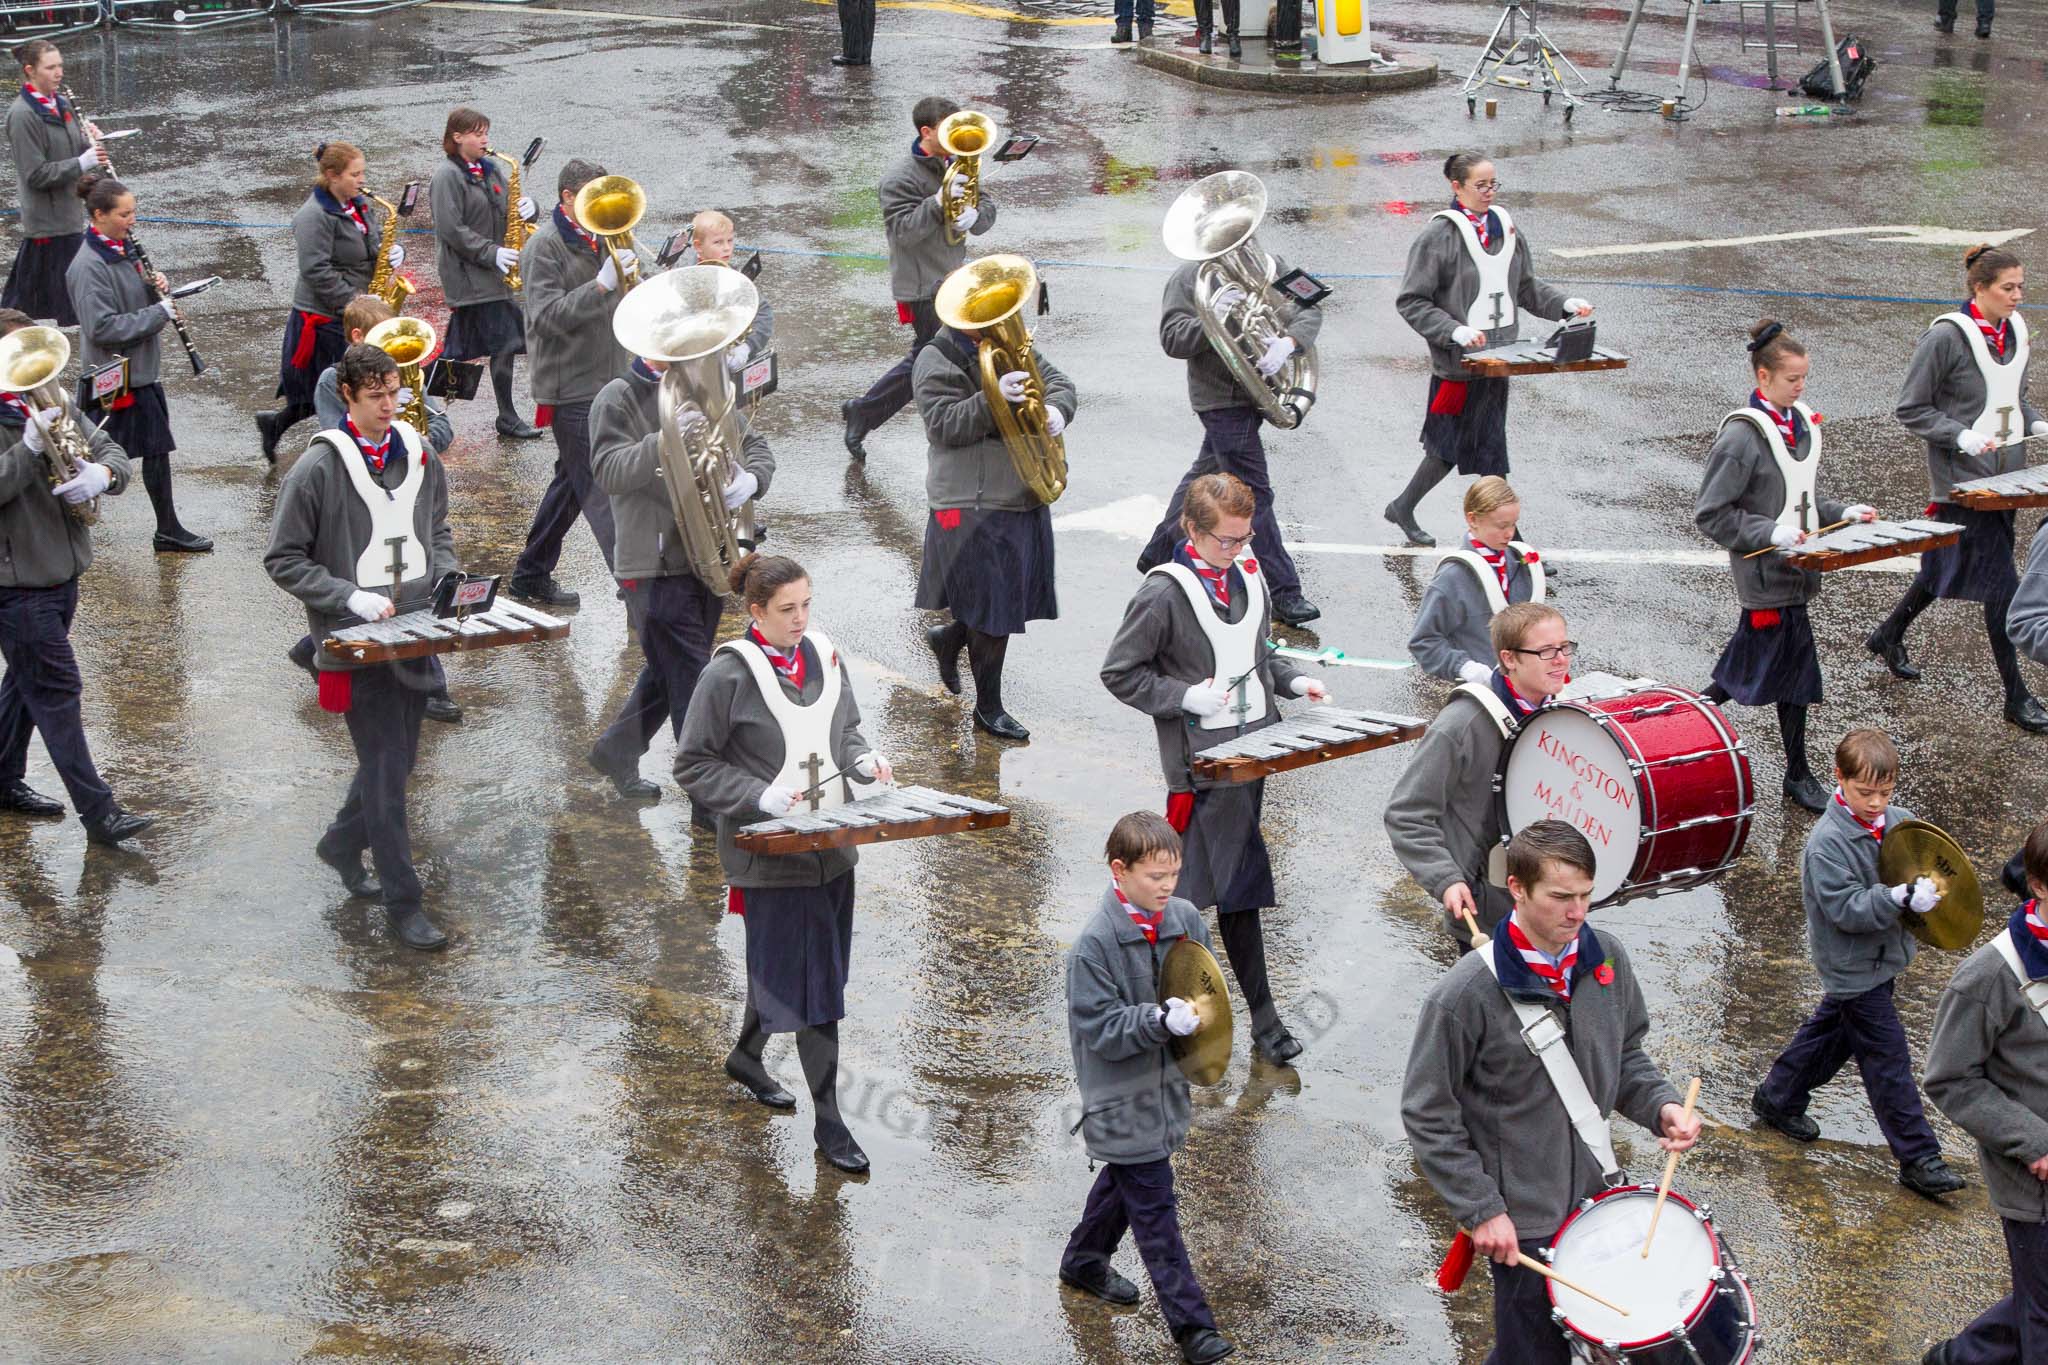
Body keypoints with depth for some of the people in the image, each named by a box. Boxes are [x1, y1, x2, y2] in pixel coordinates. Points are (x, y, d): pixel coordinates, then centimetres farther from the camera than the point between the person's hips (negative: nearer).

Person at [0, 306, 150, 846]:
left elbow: (112, 452, 5)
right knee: (58, 690, -4)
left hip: (61, 572, 8)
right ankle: (98, 811, -1)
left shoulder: (48, 403, 7)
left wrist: (103, 474, -16)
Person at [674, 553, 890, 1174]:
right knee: (809, 983, -5)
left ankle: (746, 1055, 46)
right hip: (771, 853, -6)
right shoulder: (730, 674, -15)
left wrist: (864, 761, -3)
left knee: (780, 966, 20)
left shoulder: (823, 655, 4)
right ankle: (827, 1121, 3)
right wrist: (763, 798, -21)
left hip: (831, 843, 6)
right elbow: (693, 764, -10)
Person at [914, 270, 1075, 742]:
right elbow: (944, 425, -19)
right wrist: (993, 399, -31)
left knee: (1019, 595, 15)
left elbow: (1058, 381, 10)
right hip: (975, 505, -7)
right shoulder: (937, 361, -9)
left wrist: (1056, 409, -13)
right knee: (993, 611, -2)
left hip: (1026, 499, 7)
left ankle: (949, 637, 41)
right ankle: (988, 706, 13)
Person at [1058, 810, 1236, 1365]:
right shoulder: (1093, 944, -22)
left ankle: (1084, 1260, 49)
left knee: (1125, 1177, 25)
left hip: (1166, 1085, 7)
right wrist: (1161, 1020, -34)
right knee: (1154, 1206, -2)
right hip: (1122, 1100, -7)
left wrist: (1197, 1013, -12)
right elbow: (1100, 1028, -21)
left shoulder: (1185, 919, -3)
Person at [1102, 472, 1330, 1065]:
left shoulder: (1247, 573, 8)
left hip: (1255, 740, 7)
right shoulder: (1165, 592, -15)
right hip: (1203, 754, -7)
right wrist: (1186, 697, -19)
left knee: (1199, 875, 13)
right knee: (1241, 882, -3)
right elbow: (1119, 672, -10)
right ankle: (1263, 1019, 8)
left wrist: (1293, 680, 5)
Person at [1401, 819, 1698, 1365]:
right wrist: (1480, 1210, -16)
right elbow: (1427, 1115, -13)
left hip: (1600, 1191, 6)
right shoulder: (1466, 994, -22)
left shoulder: (1606, 958, -5)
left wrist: (1661, 1105, -8)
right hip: (1524, 1221, -6)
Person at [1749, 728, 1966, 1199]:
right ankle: (1918, 1157, 4)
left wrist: (1928, 883, -10)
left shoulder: (1898, 821, -3)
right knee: (1888, 1058, -3)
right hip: (1853, 966, -8)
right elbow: (1846, 908, -28)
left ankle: (1777, 1099, 43)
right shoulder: (1827, 842, -25)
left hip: (1884, 954, 8)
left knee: (1833, 1030, 24)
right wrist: (1902, 898, -39)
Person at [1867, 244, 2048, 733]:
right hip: (1963, 477, -7)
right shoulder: (1947, 337, -16)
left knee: (1947, 564, 19)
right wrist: (1963, 437, -21)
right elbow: (1911, 409, -11)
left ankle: (1888, 635, 41)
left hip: (2006, 472, 7)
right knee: (2001, 583, -7)